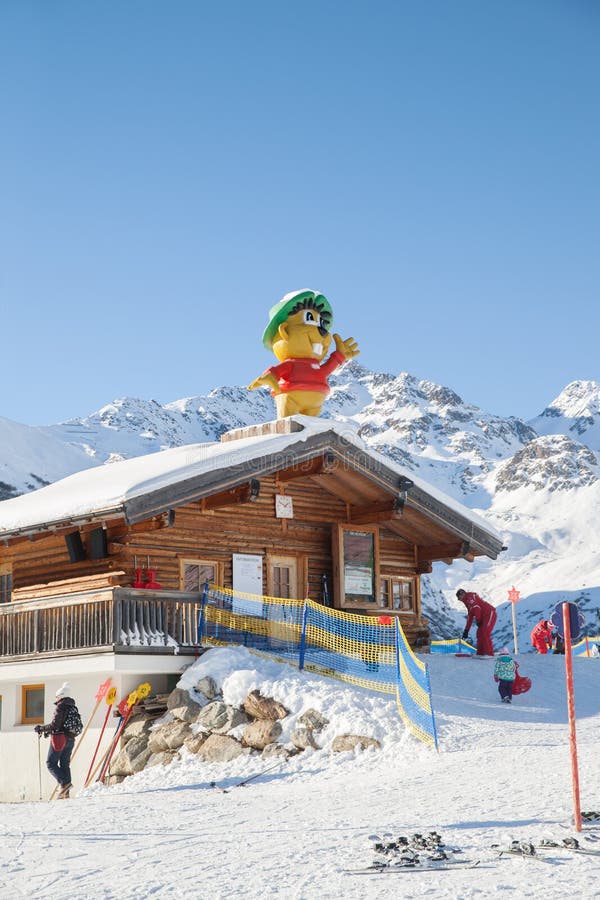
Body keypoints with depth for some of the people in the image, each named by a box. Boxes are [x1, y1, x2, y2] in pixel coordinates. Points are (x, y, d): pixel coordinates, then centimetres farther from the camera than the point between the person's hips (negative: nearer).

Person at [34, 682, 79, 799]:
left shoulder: (60, 707, -12)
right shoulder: (73, 708, 12)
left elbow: (55, 725, -18)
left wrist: (41, 729, -5)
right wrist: (49, 731, 23)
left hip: (59, 740, -8)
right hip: (70, 740, 8)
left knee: (51, 763, 1)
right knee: (65, 764, 10)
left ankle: (64, 783, -16)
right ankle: (65, 793, 6)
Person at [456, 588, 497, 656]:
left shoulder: (470, 596, -6)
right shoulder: (468, 602, 25)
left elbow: (476, 608, -20)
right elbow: (470, 616, 29)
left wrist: (478, 620, -14)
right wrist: (466, 630, 27)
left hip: (490, 613, -10)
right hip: (484, 616, 10)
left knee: (485, 633, -16)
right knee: (480, 633, 7)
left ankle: (489, 653, -18)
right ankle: (480, 653, 8)